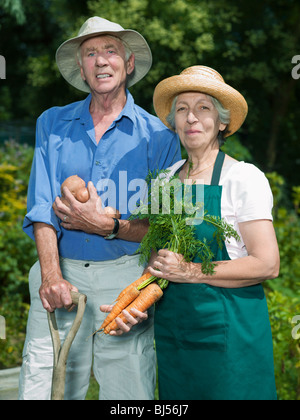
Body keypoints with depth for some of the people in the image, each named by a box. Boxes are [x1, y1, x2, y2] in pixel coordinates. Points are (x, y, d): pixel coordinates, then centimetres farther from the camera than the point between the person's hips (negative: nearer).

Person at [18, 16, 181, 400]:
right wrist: (51, 274, -11)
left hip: (126, 278, -1)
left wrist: (108, 226, -15)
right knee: (42, 389, 1)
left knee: (129, 394, 2)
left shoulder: (158, 136, 3)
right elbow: (41, 207, 1)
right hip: (63, 273, 1)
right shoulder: (52, 124, 9)